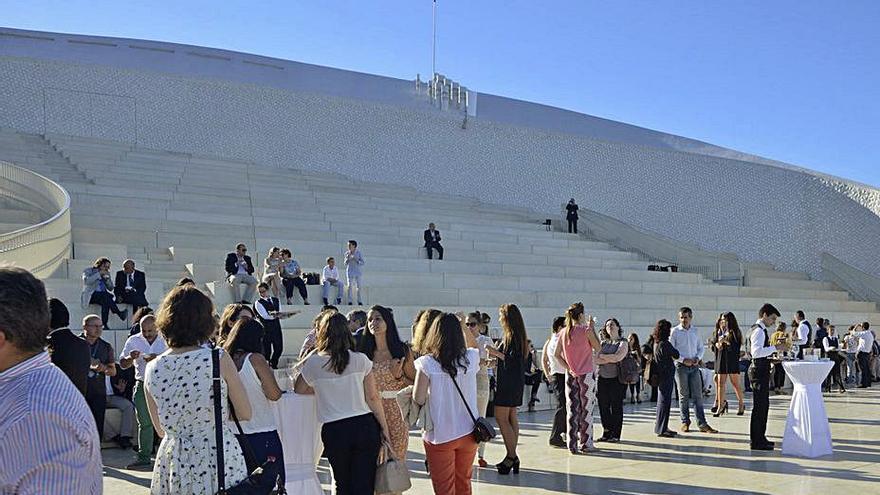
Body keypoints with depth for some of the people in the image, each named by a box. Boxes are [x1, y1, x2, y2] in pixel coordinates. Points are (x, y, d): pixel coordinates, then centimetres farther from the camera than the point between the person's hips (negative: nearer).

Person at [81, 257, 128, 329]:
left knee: (106, 302, -35)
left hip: (104, 295, 4)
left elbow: (111, 288, 15)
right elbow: (86, 281, -16)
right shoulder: (88, 271, 6)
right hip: (91, 295, -4)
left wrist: (107, 278, -2)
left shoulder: (106, 274, 20)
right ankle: (119, 313, -46)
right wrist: (99, 274, -16)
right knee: (105, 296, -37)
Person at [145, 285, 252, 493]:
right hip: (218, 456, -3)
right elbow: (245, 414, -4)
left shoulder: (152, 369, -1)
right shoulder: (219, 359, -12)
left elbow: (161, 430, 10)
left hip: (172, 462, 4)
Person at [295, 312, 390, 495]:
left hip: (333, 430, 1)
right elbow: (373, 398, -3)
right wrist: (384, 427, 5)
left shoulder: (312, 363, -4)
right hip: (365, 426, 0)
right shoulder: (360, 359, -6)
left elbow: (298, 389, 14)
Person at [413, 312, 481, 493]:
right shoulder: (470, 358, -4)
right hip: (468, 432, 4)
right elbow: (474, 345, 21)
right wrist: (461, 325, 21)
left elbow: (419, 399, -13)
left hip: (440, 435, -4)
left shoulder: (427, 363, -15)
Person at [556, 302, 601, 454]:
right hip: (586, 374, -4)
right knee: (586, 409, 6)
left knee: (572, 409, 8)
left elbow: (557, 354, 0)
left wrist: (567, 367, 2)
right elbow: (597, 347, 1)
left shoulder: (564, 332, 1)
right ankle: (585, 444, 11)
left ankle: (572, 445, 11)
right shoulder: (586, 331, -13)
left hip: (570, 375, 4)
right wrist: (592, 328, 4)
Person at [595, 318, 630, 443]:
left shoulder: (623, 343, 0)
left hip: (616, 379, -5)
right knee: (603, 406, 4)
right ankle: (606, 433, 14)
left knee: (616, 407, 0)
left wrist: (602, 356, -5)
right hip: (603, 378, 5)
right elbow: (596, 360, 2)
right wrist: (611, 359, -10)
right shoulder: (603, 343, 14)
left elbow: (618, 357, -16)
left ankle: (616, 435, 6)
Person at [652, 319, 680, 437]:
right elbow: (676, 355, -9)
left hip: (660, 375, 9)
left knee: (662, 401, 15)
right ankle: (661, 429, -1)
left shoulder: (655, 343, 8)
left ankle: (662, 427, 23)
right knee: (664, 401, -4)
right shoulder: (665, 344, -19)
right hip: (666, 375, -9)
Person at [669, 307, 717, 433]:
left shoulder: (695, 331, 9)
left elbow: (701, 347, 16)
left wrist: (698, 358, -3)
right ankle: (685, 423, 12)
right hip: (681, 366, -3)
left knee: (697, 395, 1)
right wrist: (683, 359, -15)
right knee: (684, 396, 3)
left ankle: (702, 424, 2)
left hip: (694, 366, 3)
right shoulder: (675, 331, -3)